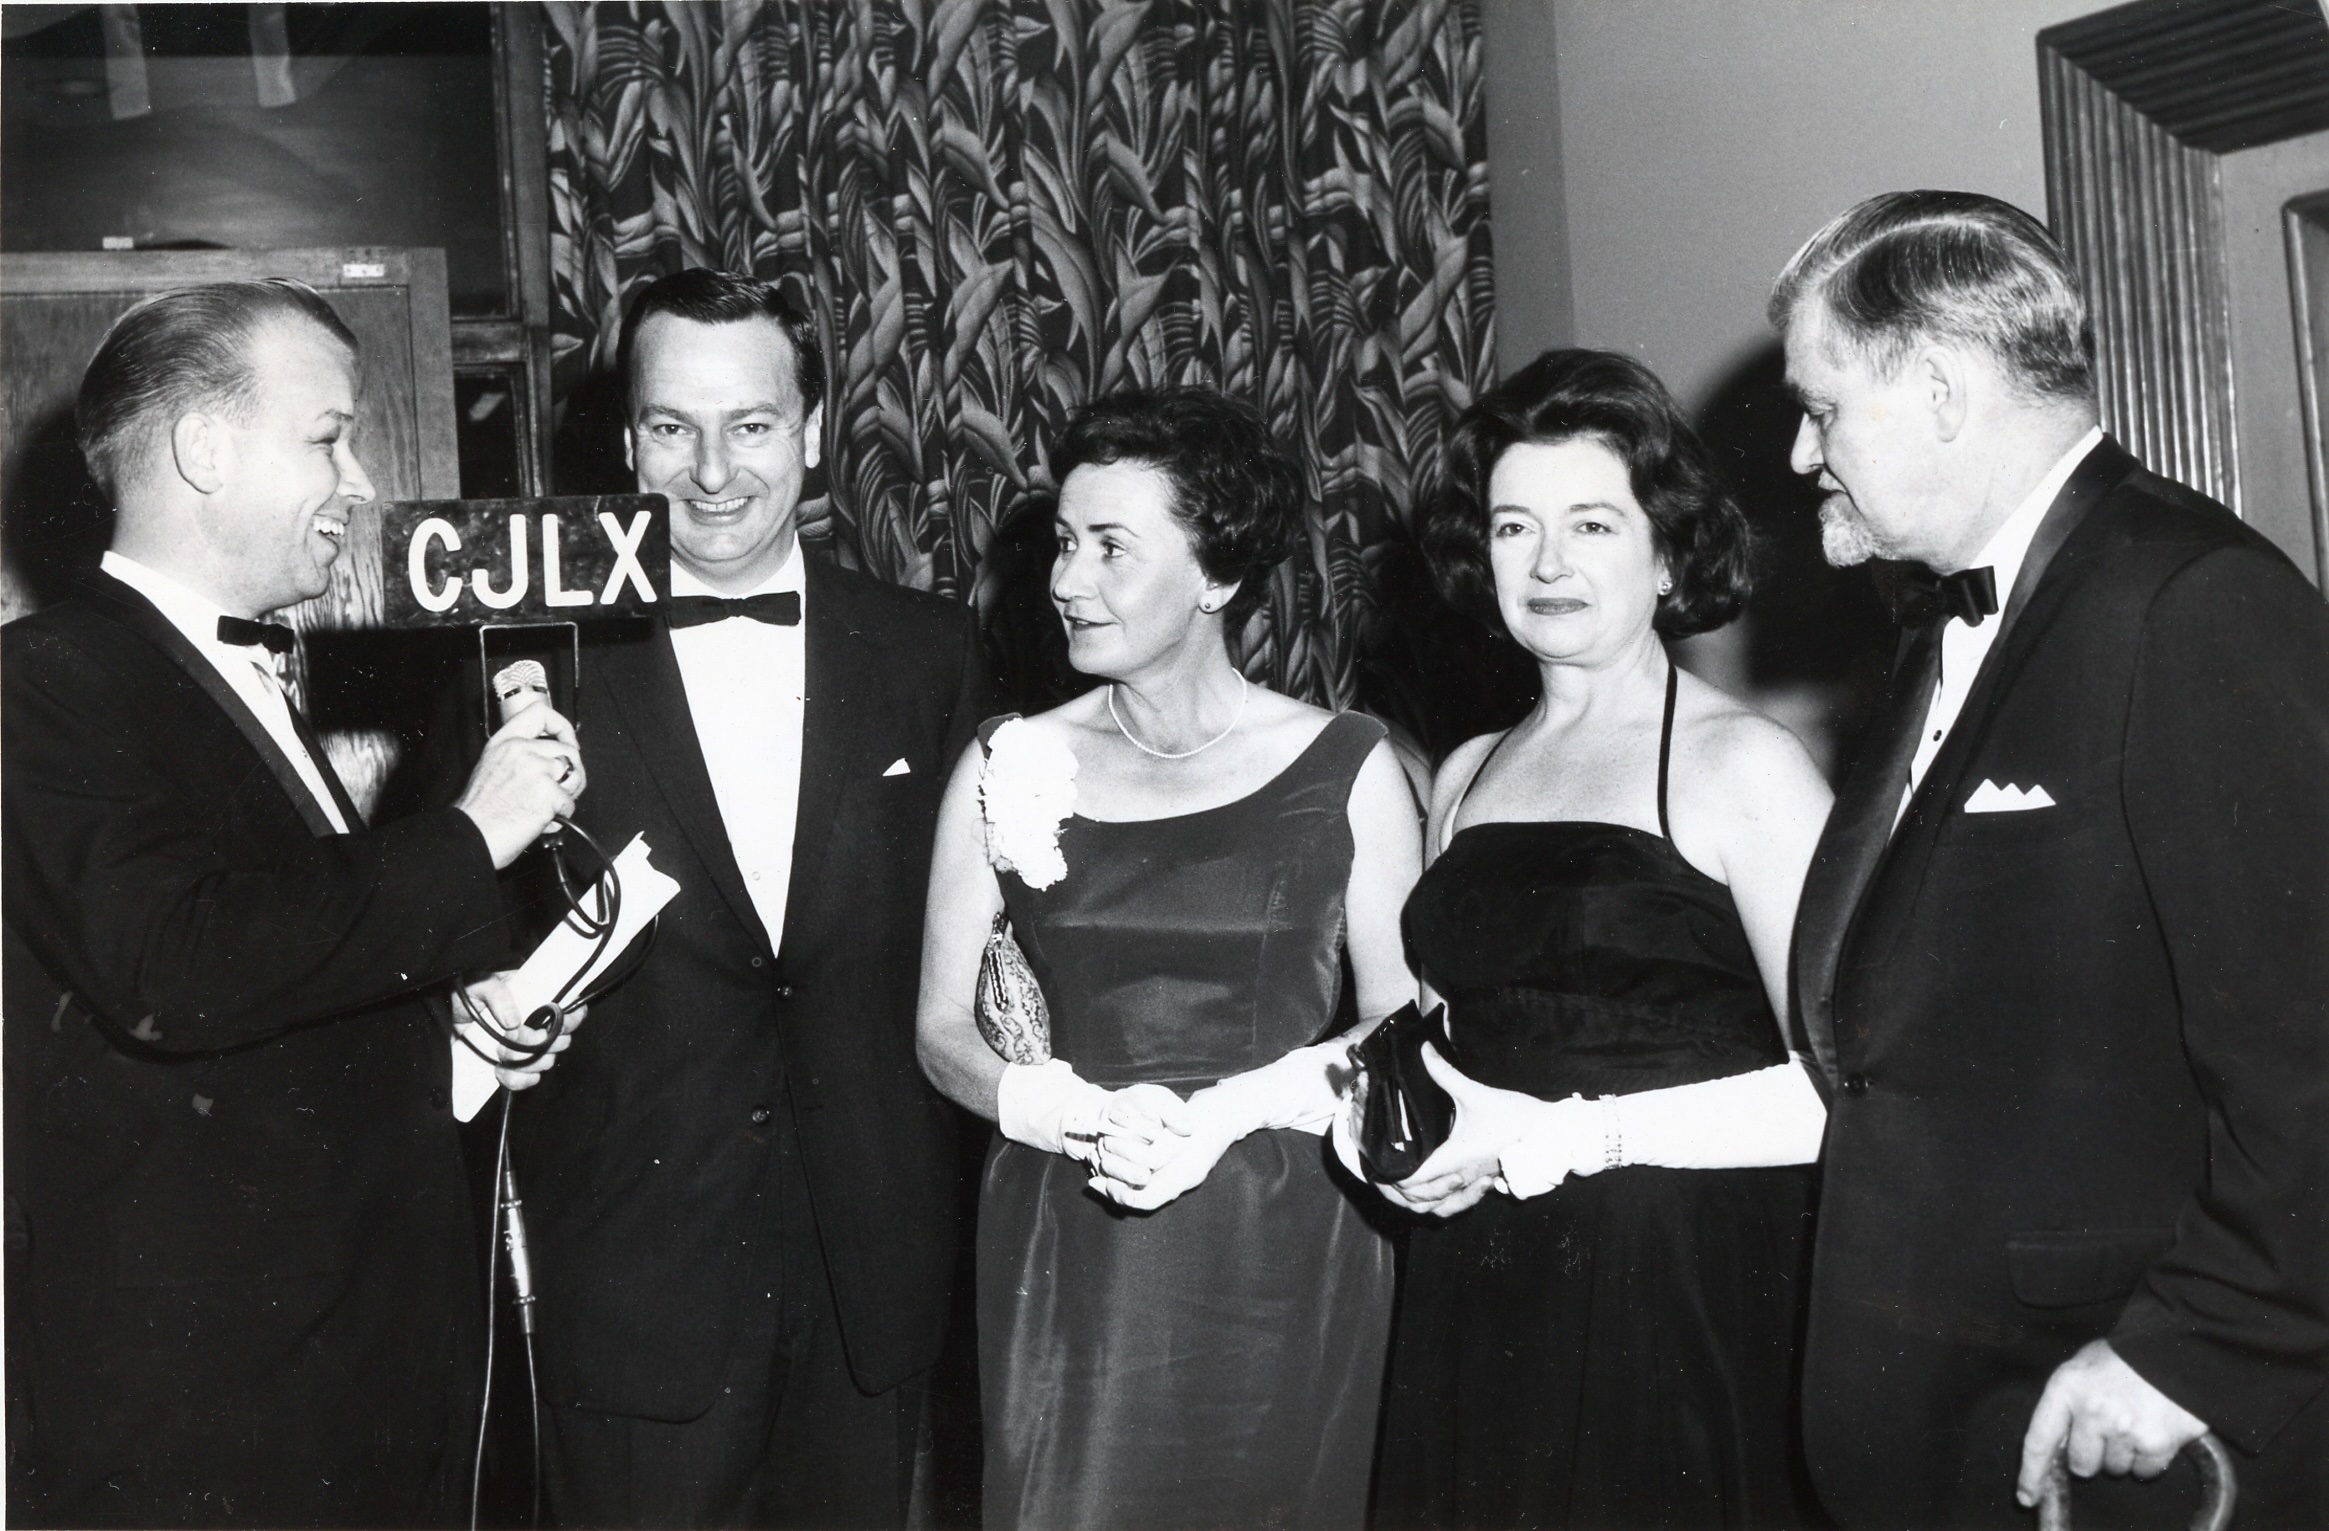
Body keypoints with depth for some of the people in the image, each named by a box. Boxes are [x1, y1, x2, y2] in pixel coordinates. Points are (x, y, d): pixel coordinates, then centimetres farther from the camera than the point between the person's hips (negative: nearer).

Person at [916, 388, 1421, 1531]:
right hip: (1068, 1254, 1)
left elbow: (1401, 1023, 0)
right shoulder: (1006, 769, 1)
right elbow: (945, 1030, 3)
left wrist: (1228, 1110, -14)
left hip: (1286, 1252, -1)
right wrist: (1090, 1116, -15)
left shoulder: (1347, 770, -3)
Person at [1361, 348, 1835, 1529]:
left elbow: (1833, 1086, -15)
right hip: (1473, 1311, 5)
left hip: (1685, 1308, -5)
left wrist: (1563, 1135, -17)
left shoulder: (1738, 762, -6)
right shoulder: (1467, 777, 11)